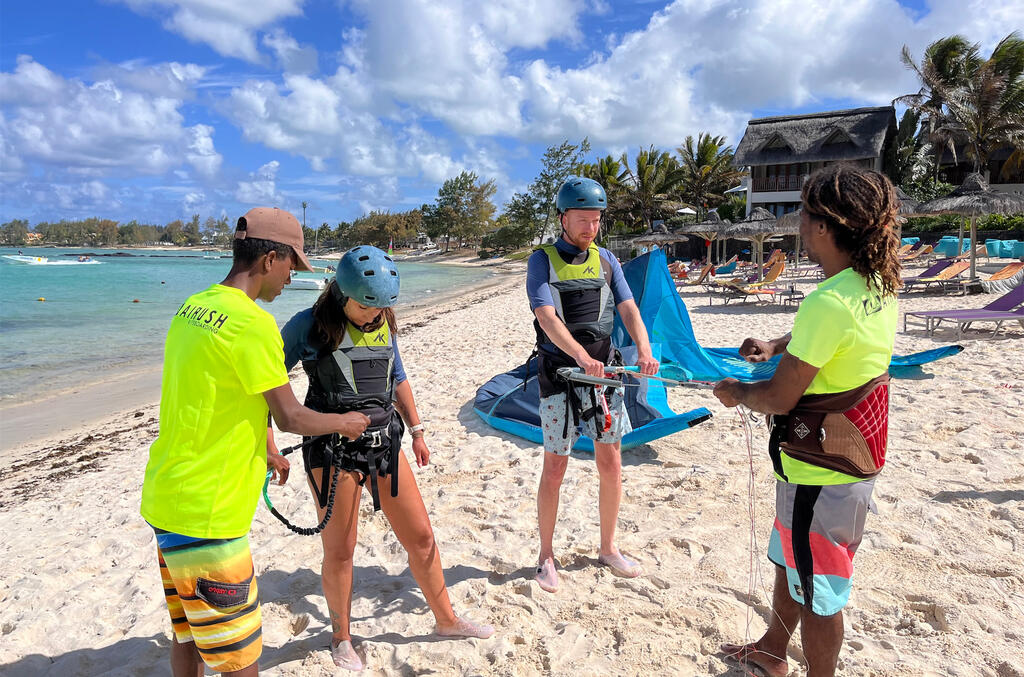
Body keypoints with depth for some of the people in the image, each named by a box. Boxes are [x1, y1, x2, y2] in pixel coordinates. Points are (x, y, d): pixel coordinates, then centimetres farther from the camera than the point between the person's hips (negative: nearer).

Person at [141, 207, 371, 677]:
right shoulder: (252, 323, -21)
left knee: (188, 635, 24)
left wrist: (261, 453, 27)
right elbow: (290, 417, -13)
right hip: (205, 514, -9)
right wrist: (346, 422, 6)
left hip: (166, 498, 10)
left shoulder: (192, 308, 7)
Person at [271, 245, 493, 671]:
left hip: (384, 444, 5)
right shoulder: (309, 326, -7)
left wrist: (416, 430, 20)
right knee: (339, 551, 8)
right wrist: (268, 445, -7)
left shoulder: (383, 323, 7)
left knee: (420, 536, 10)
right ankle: (341, 637, 34)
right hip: (332, 450, -4)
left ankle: (446, 620, 31)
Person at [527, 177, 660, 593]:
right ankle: (546, 556, 20)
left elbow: (628, 308, 1)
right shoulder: (542, 260, -4)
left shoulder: (606, 260, 10)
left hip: (602, 372, 4)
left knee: (611, 466, 9)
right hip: (559, 375, -4)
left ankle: (608, 548, 28)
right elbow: (546, 316, -18)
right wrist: (582, 358, -33)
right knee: (554, 469, 2)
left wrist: (643, 349, -18)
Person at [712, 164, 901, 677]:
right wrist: (778, 346, 12)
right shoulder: (879, 287, 0)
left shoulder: (828, 302, -29)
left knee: (817, 592, 10)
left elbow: (781, 397, -23)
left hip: (820, 471, -10)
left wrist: (736, 393, -4)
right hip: (856, 456, 10)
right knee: (789, 560, 27)